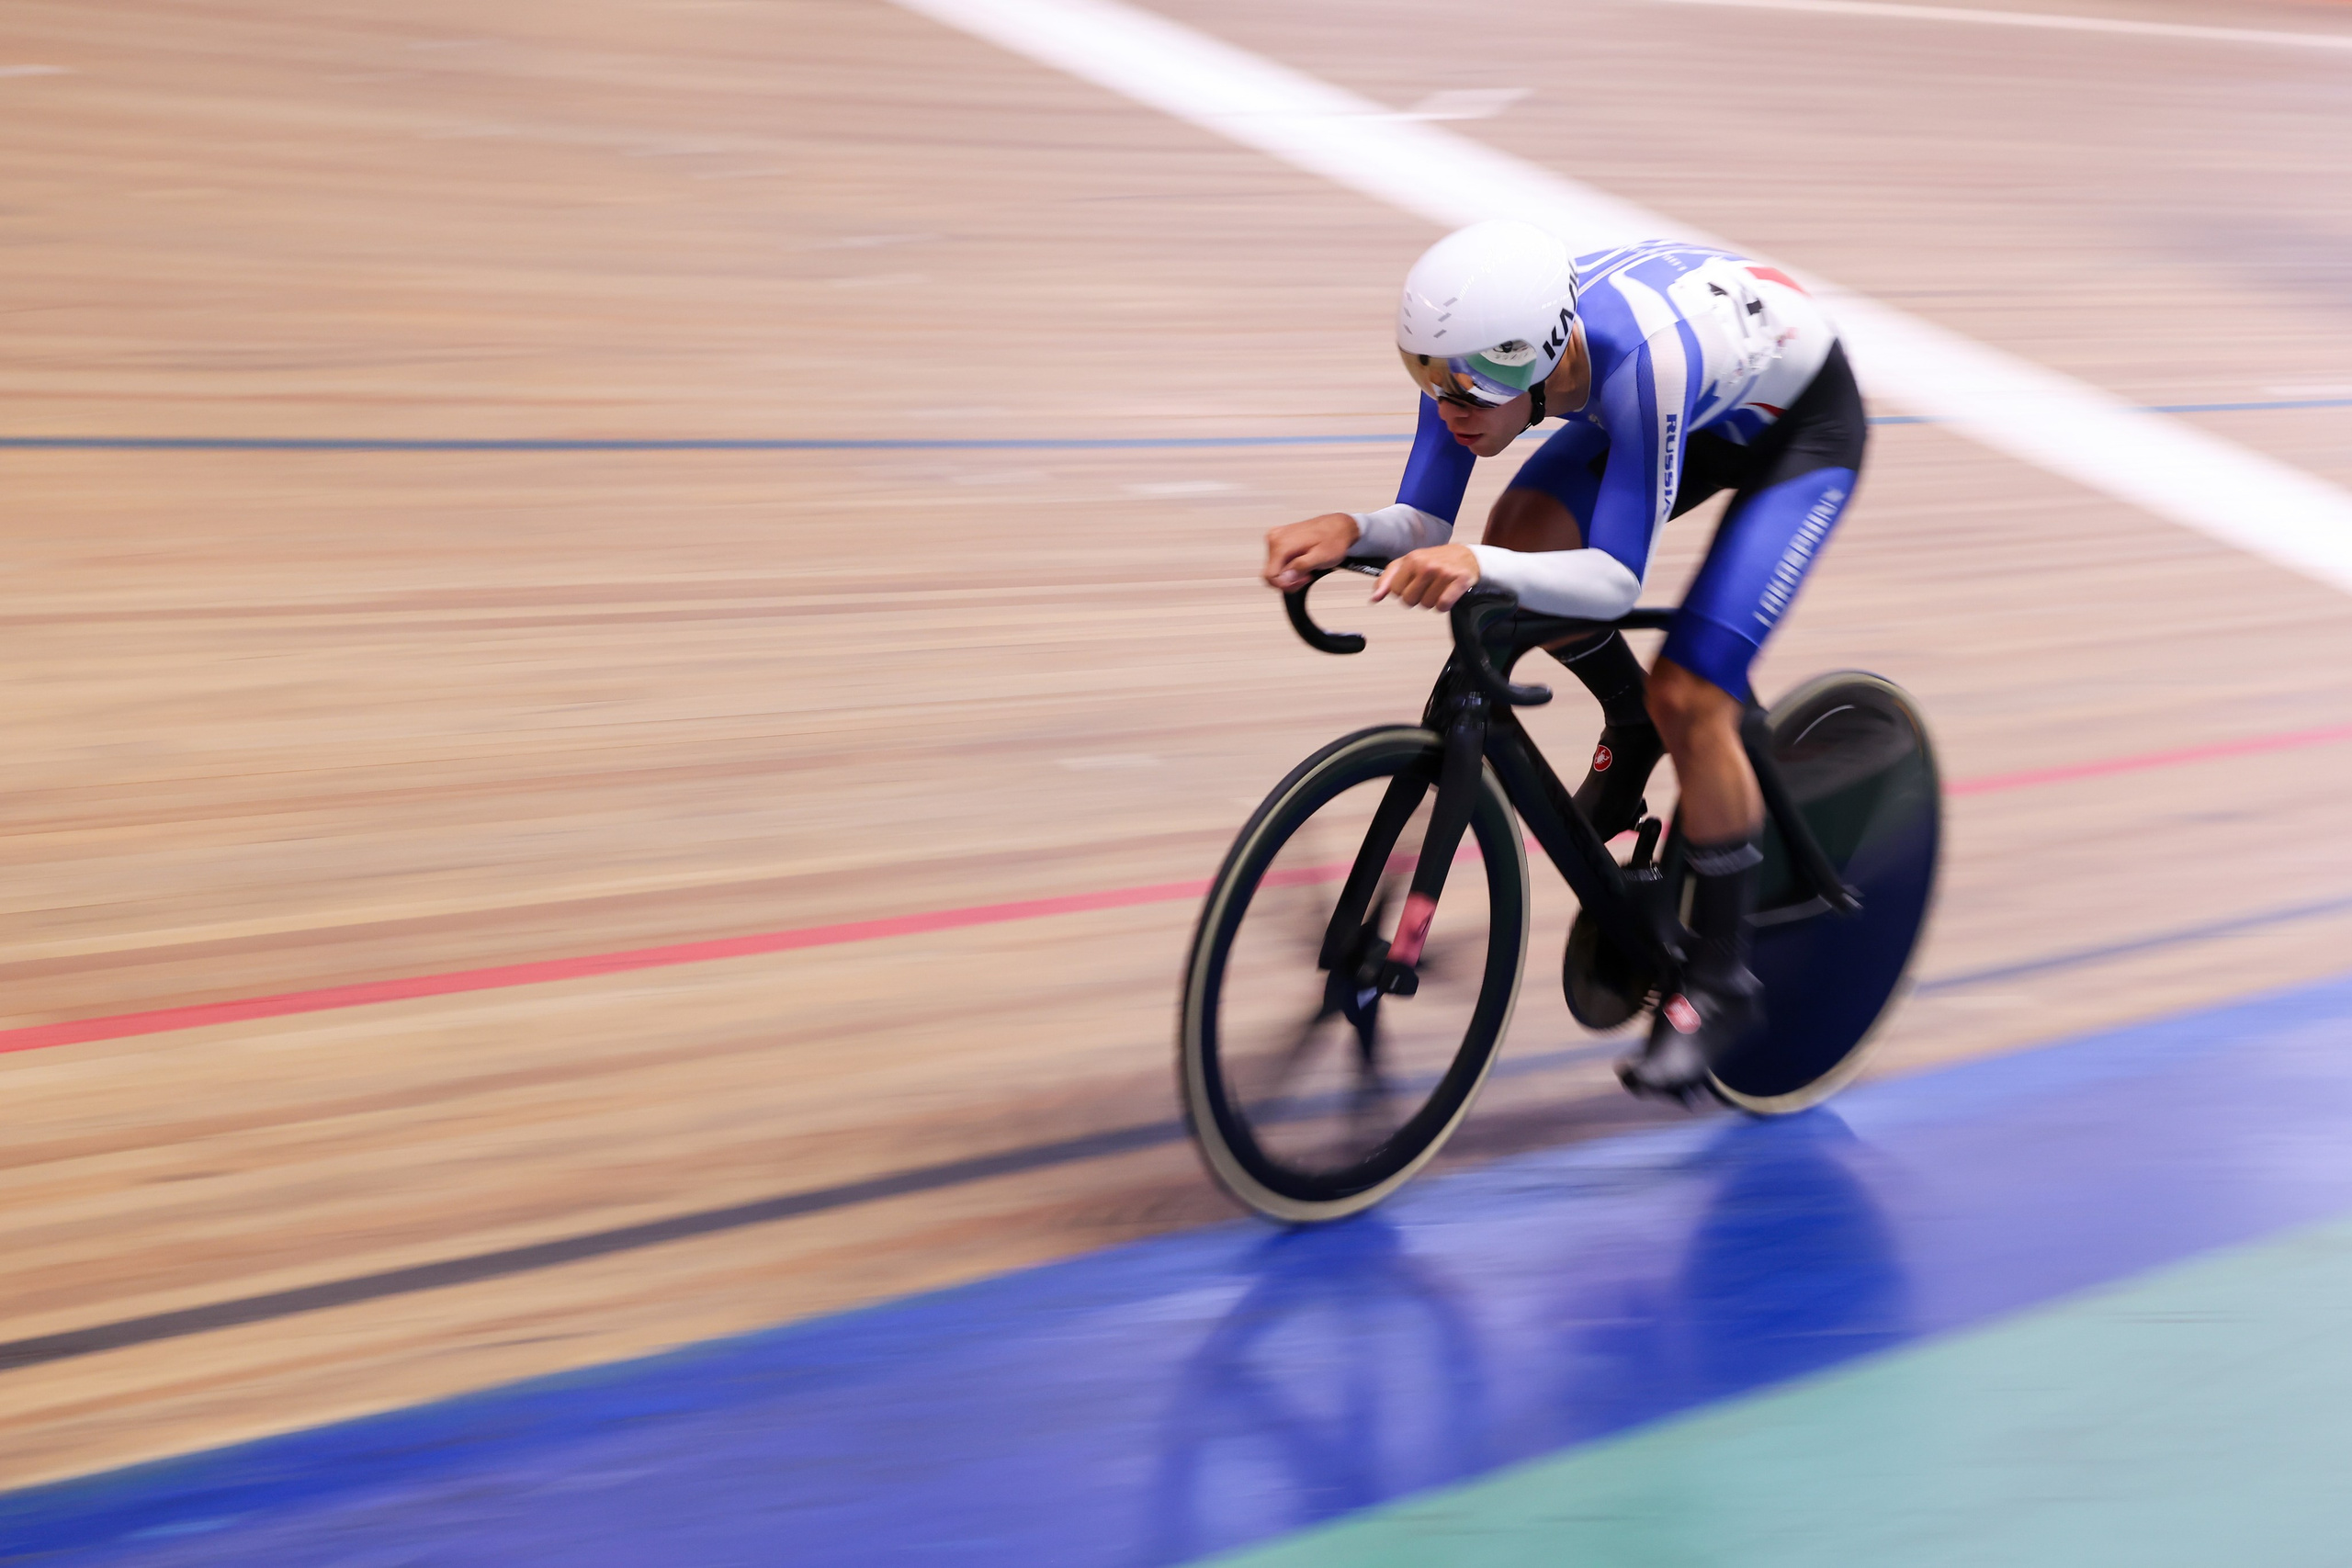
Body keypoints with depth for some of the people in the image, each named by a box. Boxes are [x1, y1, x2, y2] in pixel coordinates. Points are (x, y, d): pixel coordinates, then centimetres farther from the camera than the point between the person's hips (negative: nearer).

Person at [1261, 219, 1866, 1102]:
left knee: (1689, 699, -17)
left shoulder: (1640, 359, -43)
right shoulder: (1477, 348, -25)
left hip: (1802, 422, -6)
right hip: (1699, 405, 6)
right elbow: (1422, 521, -20)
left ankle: (1719, 978, 0)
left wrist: (1481, 565, -58)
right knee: (1524, 533, -20)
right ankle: (1630, 725, 10)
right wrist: (1347, 530, -42)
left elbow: (1615, 581, -42)